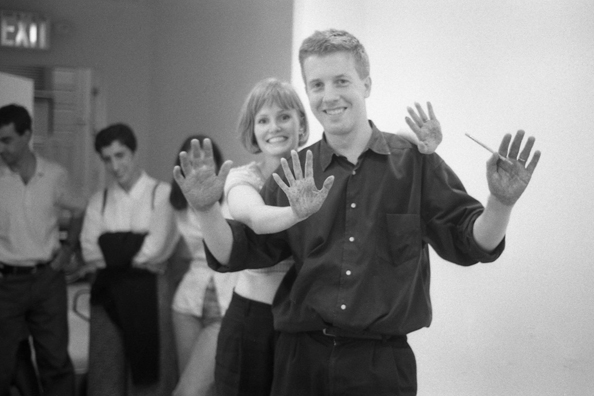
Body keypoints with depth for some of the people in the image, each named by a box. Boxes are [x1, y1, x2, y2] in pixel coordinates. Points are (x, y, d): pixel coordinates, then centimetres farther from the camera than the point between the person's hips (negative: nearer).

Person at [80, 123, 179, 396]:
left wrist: (112, 249, 0)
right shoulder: (99, 201, 11)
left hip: (149, 290, -3)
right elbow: (90, 253, -1)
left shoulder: (161, 194, -2)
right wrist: (134, 250, -9)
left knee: (150, 370, 2)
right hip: (108, 292, 4)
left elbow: (156, 249, -11)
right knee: (105, 371, 6)